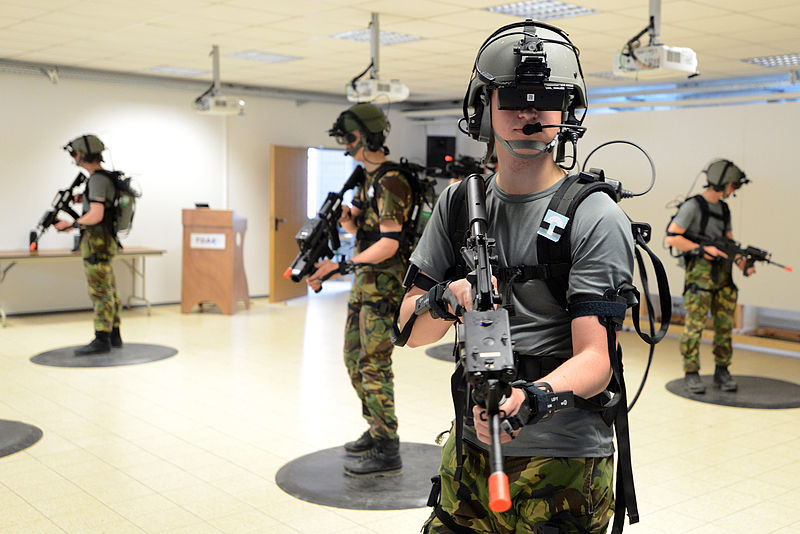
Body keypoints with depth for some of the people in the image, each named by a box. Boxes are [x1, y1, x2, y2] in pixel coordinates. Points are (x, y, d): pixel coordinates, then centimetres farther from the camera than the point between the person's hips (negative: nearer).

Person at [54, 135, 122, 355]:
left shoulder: (97, 179, -16)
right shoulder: (105, 176, 14)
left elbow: (96, 215, -24)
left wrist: (71, 225, -13)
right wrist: (85, 200, 14)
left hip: (97, 244, -10)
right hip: (104, 242, 10)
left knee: (100, 292, -7)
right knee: (109, 291, 12)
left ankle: (101, 340, -5)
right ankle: (114, 336, 18)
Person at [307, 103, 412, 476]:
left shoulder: (390, 182, -17)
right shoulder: (367, 178, 14)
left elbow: (389, 243, -24)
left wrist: (341, 266, -28)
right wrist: (344, 217, -1)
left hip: (384, 284, -10)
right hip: (364, 282, 10)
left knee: (374, 366, -7)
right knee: (354, 360, 16)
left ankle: (387, 453, 1)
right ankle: (376, 432, 29)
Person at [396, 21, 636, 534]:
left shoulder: (596, 218, -14)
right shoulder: (459, 203, 2)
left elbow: (595, 362, -20)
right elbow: (411, 332, 2)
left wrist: (528, 400, -40)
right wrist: (447, 298, -20)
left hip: (565, 463, -4)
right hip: (470, 453, 5)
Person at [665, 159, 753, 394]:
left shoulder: (723, 209, 16)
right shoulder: (693, 206, -8)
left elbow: (730, 242, 17)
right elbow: (672, 237, -12)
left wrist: (742, 263, 1)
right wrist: (703, 249, -16)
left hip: (723, 275, 7)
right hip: (699, 275, -7)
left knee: (725, 325, 7)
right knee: (695, 324, -7)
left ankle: (722, 372, 16)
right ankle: (691, 374, 2)